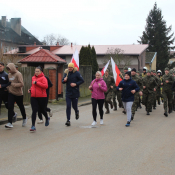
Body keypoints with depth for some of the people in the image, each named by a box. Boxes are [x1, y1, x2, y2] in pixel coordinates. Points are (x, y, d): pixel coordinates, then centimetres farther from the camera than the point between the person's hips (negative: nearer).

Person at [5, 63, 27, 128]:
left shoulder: (18, 74, -14)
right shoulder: (9, 75, 7)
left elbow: (21, 84, -21)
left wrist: (13, 84, -22)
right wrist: (8, 87, 6)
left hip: (18, 94, -5)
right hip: (11, 93, 5)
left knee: (21, 107, 13)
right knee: (10, 107, -8)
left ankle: (24, 118, 37)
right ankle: (10, 123, -9)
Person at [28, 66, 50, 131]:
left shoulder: (43, 78, -8)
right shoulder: (33, 78, 12)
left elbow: (46, 86, -23)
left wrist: (36, 82, -23)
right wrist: (30, 89, 9)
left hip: (42, 97, -4)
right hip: (33, 97, 4)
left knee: (42, 110, 13)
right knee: (34, 111, -5)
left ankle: (47, 119, 45)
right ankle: (33, 126, -6)